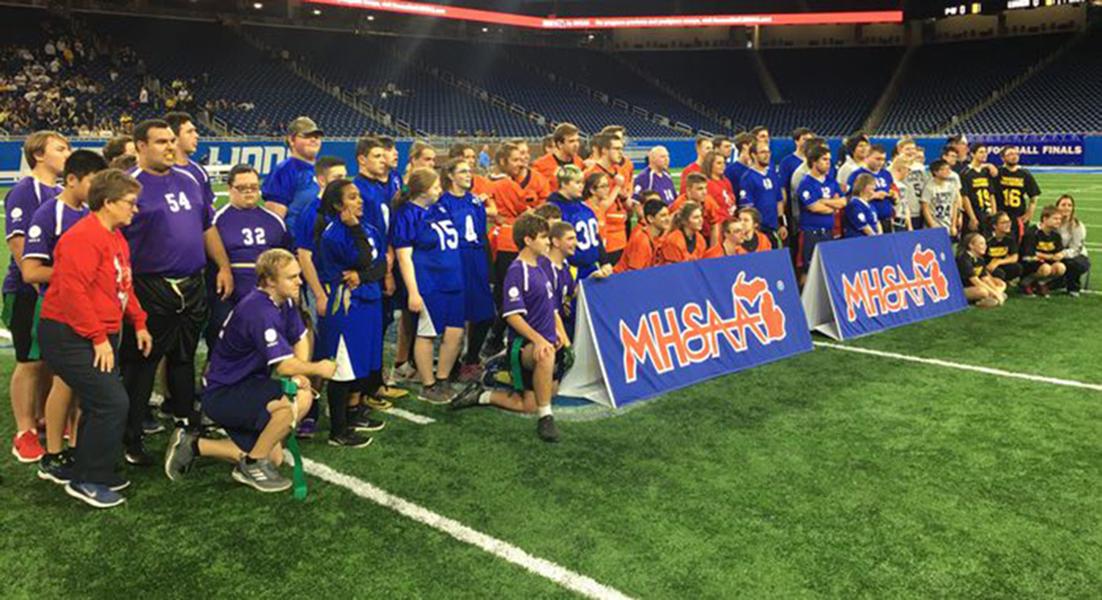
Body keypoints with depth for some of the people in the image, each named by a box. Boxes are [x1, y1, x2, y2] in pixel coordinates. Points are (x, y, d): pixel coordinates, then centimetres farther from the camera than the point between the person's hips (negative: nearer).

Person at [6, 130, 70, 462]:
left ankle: (44, 420, 28)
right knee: (30, 362, -1)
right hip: (30, 293, -7)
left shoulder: (62, 193, 13)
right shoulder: (24, 192, -10)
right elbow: (18, 243, -17)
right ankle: (24, 433, 10)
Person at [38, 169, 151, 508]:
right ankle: (88, 481, 1)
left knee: (100, 405, 13)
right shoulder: (83, 237, -18)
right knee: (112, 402, -12)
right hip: (71, 337, -10)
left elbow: (123, 286, 23)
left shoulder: (115, 238, 14)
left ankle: (82, 474, 27)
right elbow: (72, 292, -25)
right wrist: (98, 338, -22)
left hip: (101, 337, 10)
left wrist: (138, 323, 14)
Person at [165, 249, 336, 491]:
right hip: (222, 394, -10)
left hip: (244, 387, 10)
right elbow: (284, 365, -30)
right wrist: (318, 369, -12)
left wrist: (300, 375, -8)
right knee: (301, 399, -28)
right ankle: (254, 465, -8)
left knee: (274, 458, 8)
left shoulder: (284, 301, 2)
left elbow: (300, 339, 10)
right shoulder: (259, 312, -27)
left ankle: (192, 445, 19)